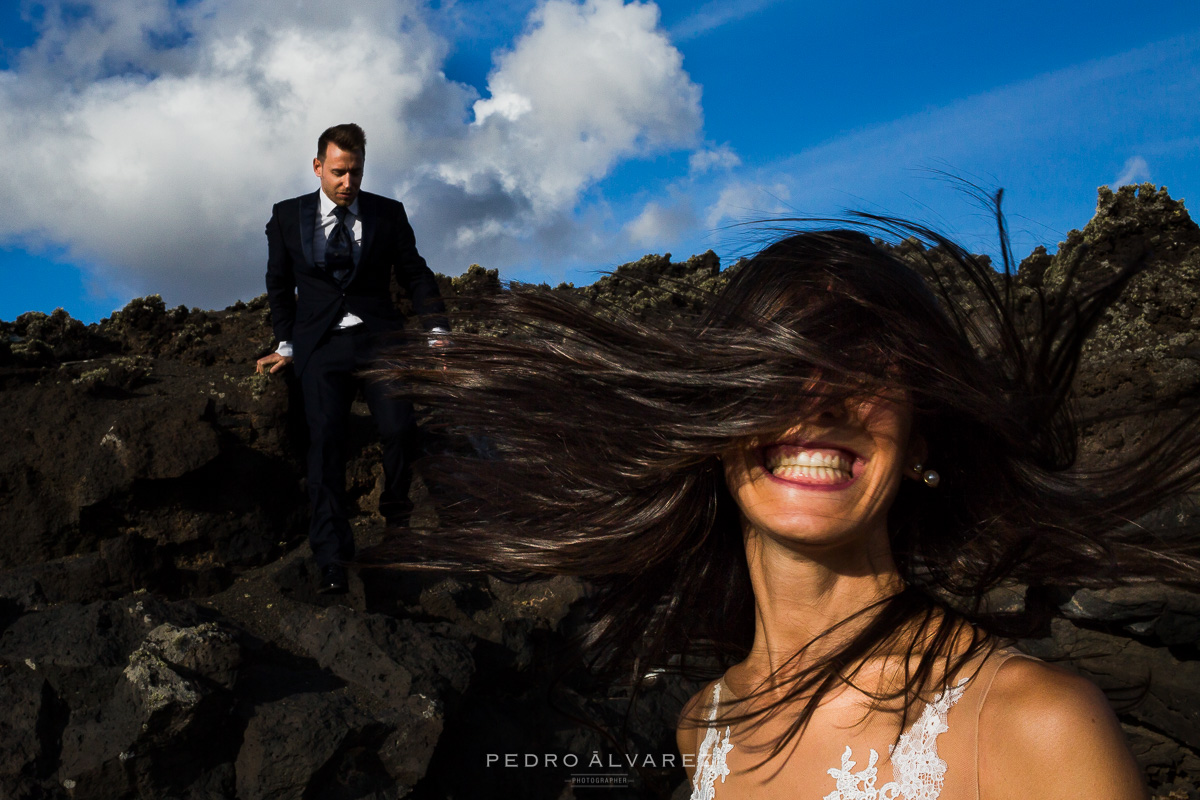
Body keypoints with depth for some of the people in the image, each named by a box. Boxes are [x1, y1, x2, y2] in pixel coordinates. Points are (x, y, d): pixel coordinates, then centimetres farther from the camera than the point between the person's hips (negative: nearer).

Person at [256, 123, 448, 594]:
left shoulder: (388, 214, 8)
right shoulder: (288, 217, 9)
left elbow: (415, 274, 12)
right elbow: (279, 285, 17)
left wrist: (437, 331, 1)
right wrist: (286, 345, 12)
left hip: (378, 335, 0)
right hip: (320, 340, 0)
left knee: (399, 427, -20)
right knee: (325, 436, -15)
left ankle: (395, 510, 9)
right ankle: (331, 558, -13)